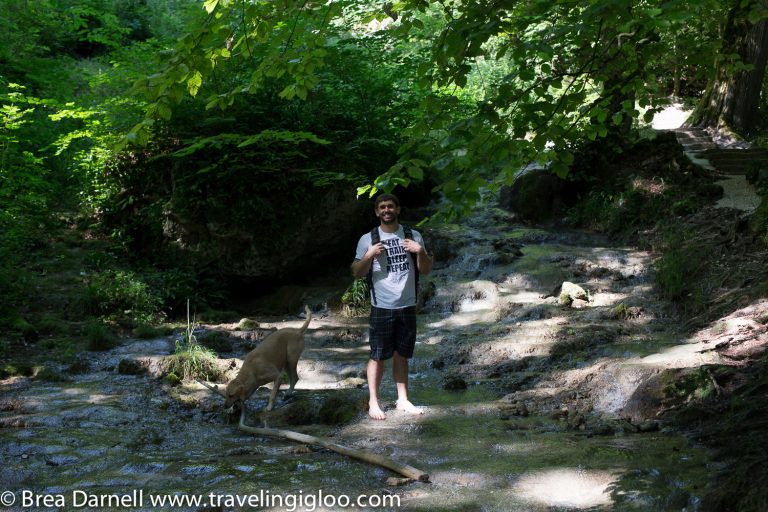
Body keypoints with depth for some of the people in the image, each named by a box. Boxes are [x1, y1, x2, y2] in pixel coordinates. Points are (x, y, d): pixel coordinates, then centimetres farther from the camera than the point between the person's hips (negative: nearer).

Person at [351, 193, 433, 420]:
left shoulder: (413, 236, 5)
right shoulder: (368, 239, -2)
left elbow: (426, 270, 6)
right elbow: (357, 273, -1)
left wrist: (420, 252, -13)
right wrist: (369, 256, -17)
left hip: (407, 306, 2)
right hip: (382, 307, -2)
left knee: (401, 355, 12)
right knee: (378, 356, 1)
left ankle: (403, 400, 20)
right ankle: (373, 402, 8)